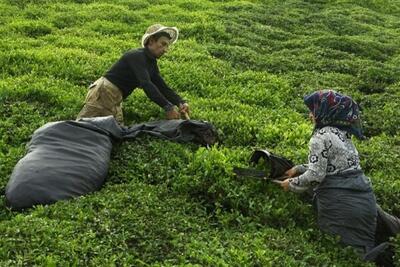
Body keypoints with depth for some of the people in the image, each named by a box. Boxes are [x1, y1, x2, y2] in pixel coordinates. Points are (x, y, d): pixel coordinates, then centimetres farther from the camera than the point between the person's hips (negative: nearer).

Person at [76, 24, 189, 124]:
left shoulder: (152, 63, 10)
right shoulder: (137, 56, -18)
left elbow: (163, 88, 7)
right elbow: (146, 84, -31)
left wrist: (180, 102, -10)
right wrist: (168, 107, -37)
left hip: (116, 100, 9)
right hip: (103, 92, -9)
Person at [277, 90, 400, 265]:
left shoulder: (320, 137, -11)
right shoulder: (341, 132, 14)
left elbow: (315, 176, -15)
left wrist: (292, 184, 1)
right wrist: (299, 168, 26)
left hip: (340, 203, -8)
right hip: (363, 197, 8)